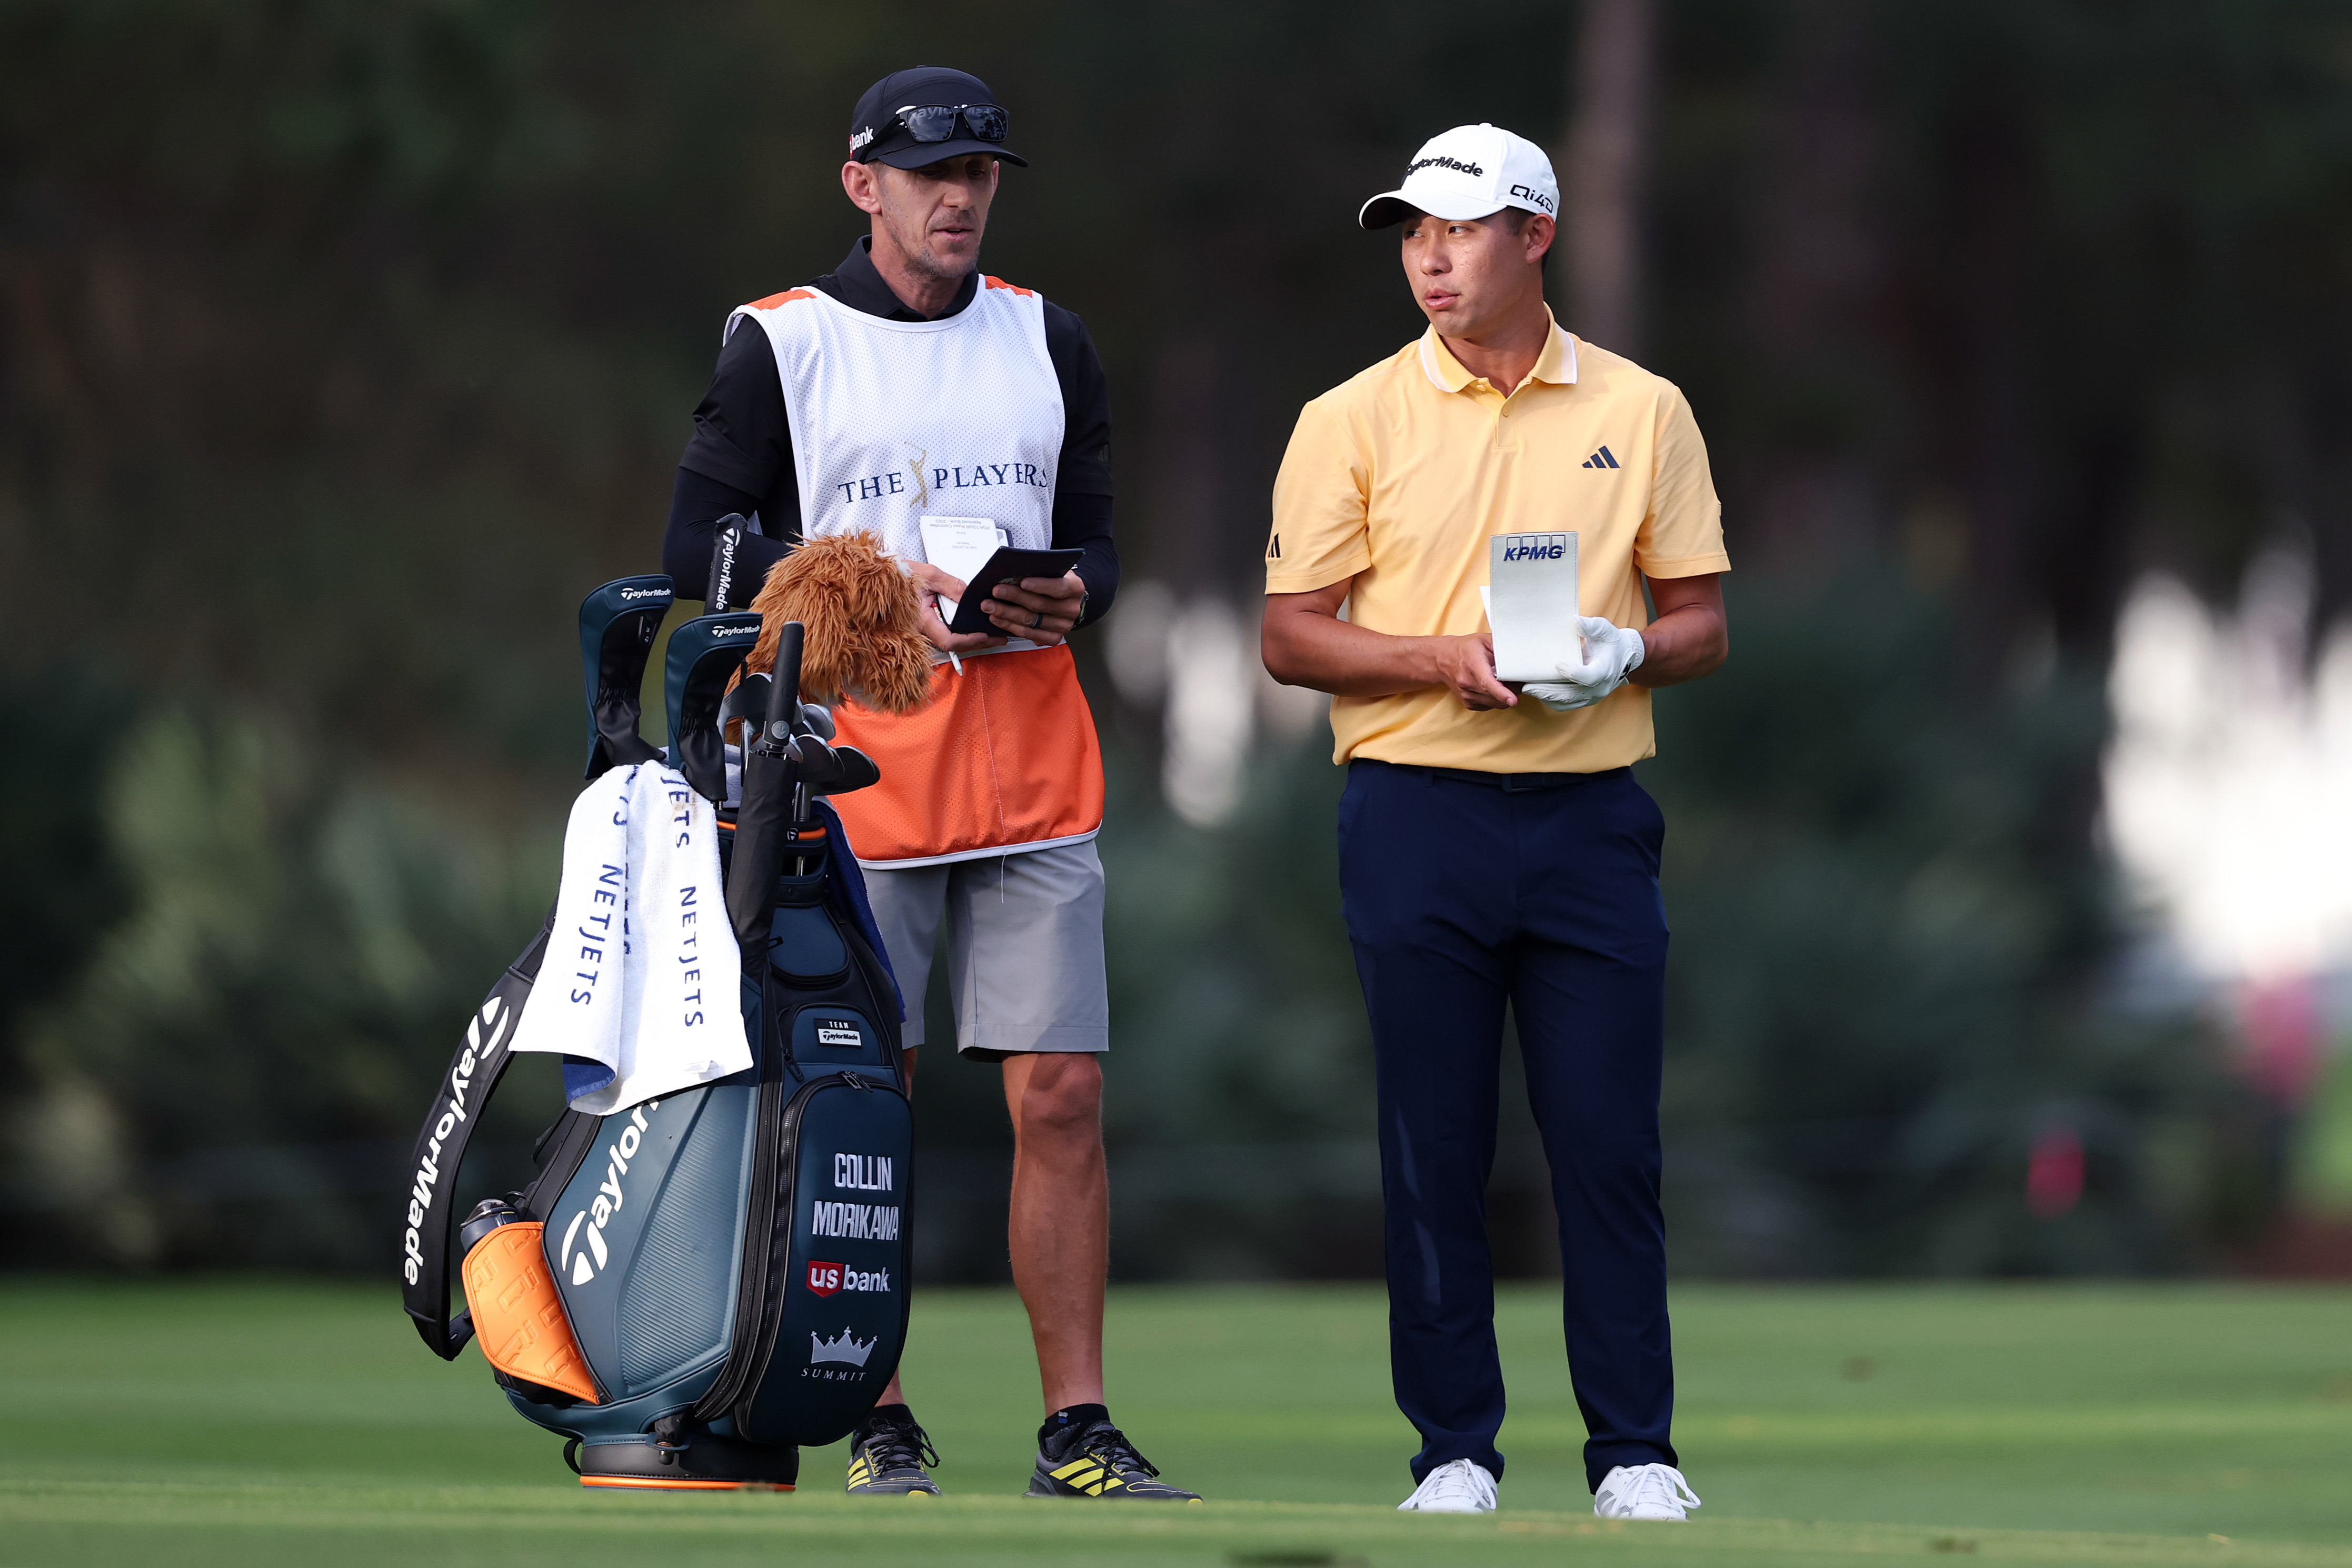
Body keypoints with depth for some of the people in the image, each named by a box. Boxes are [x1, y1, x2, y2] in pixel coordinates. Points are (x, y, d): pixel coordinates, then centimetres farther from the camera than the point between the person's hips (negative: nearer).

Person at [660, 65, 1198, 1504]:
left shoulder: (1049, 343, 13)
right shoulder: (778, 344, 1)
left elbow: (1098, 540, 16)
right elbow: (702, 547, -1)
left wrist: (1067, 600, -7)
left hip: (1036, 776, 3)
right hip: (855, 775, -3)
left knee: (1063, 1097, -3)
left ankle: (1078, 1429, 1)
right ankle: (879, 1425, 8)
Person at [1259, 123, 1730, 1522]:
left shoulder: (1643, 412, 8)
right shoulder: (1354, 420, 4)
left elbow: (1704, 626, 10)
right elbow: (1293, 634, 2)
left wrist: (1630, 652, -12)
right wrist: (1443, 658, -14)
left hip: (1592, 815, 1)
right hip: (1419, 816, -1)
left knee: (1611, 1143, -2)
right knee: (1434, 1151, 1)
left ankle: (1636, 1452, 5)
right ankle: (1455, 1448, 9)